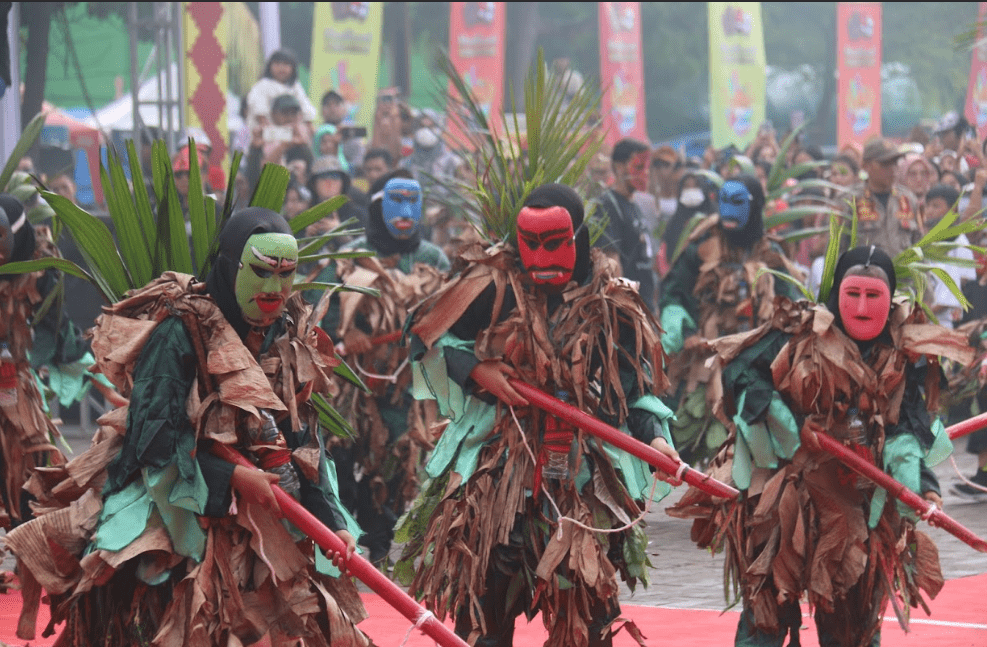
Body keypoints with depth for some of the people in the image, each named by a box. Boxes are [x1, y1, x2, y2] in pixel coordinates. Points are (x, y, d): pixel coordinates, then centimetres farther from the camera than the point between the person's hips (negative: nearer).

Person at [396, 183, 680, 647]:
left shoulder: (610, 304, 3)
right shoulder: (494, 285, -2)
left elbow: (636, 386, 7)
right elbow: (427, 333, 5)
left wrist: (654, 436, -8)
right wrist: (475, 370, -9)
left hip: (579, 466, 1)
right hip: (496, 462, -1)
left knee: (584, 600, -1)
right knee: (483, 587, -2)